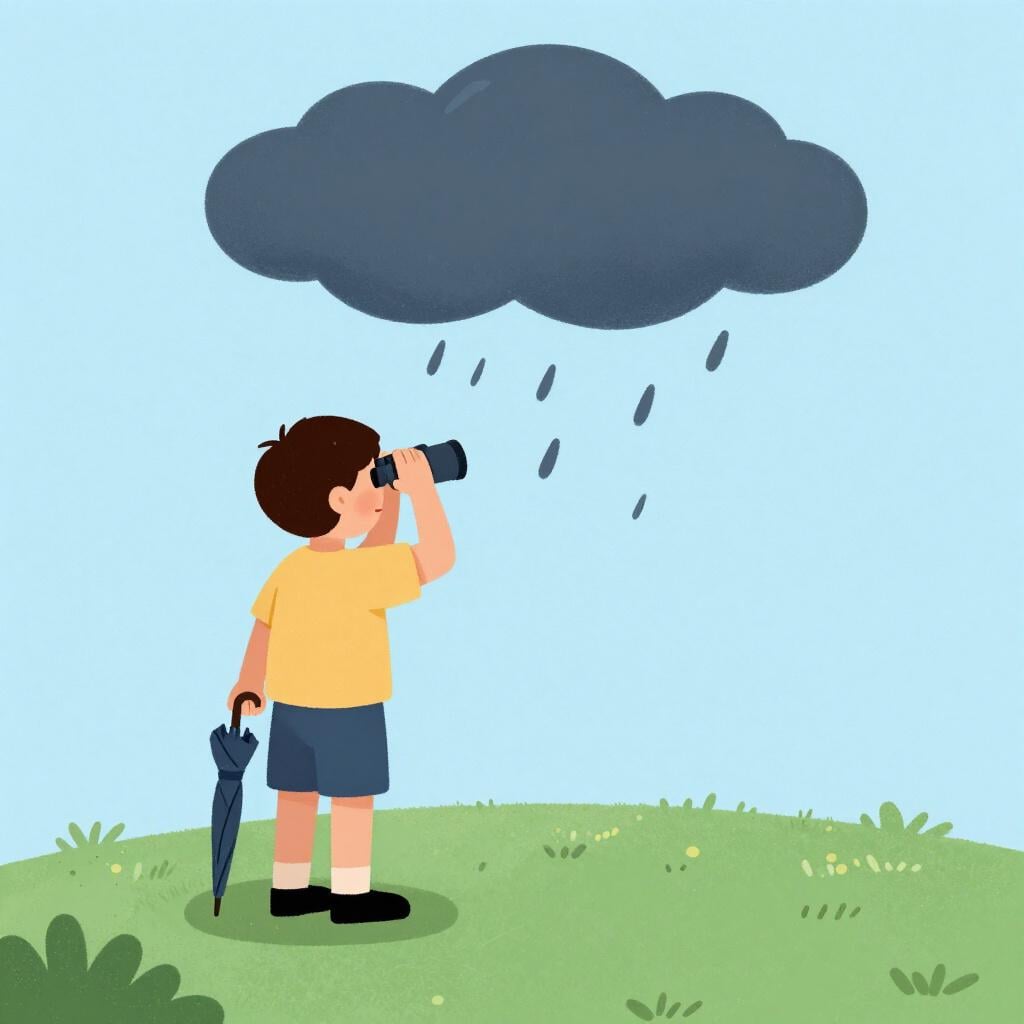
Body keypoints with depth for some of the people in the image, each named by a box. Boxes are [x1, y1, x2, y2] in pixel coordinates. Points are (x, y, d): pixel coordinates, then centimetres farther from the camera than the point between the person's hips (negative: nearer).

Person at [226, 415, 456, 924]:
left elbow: (263, 627, 7)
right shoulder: (362, 569, -24)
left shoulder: (291, 566, -1)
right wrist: (422, 489, -23)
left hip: (291, 706, 7)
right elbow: (439, 557, -26)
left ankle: (288, 889, 22)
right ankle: (350, 894, 12)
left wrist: (249, 683, 20)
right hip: (348, 710, -7)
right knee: (353, 798, 5)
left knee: (297, 796, 13)